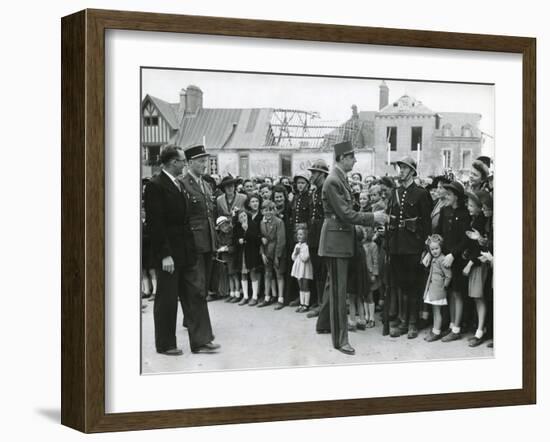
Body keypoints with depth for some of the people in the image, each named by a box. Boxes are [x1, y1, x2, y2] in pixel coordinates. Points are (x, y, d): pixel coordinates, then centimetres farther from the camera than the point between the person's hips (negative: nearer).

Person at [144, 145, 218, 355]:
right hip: (168, 254, -8)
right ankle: (165, 344, 15)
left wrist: (192, 248, 12)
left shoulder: (178, 185, 13)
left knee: (195, 294, 6)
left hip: (186, 251, 8)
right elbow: (155, 223, -18)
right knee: (167, 299, 3)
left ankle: (201, 341, 10)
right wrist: (165, 255, -21)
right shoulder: (155, 186, -14)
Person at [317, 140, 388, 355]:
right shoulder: (333, 181, -19)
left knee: (334, 287, 20)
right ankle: (340, 339, -1)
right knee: (338, 290, -5)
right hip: (336, 241, -10)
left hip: (341, 240, 10)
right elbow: (345, 214, -21)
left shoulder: (340, 179, 11)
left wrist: (372, 218, 10)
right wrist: (373, 218, -16)